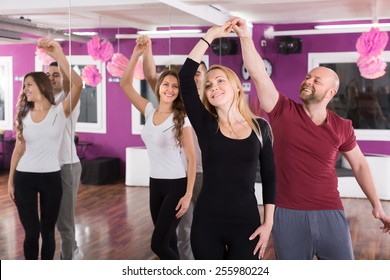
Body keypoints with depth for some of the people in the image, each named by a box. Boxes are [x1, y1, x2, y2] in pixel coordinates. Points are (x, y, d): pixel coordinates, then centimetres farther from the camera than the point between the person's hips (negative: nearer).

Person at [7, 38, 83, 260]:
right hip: (24, 177, 2)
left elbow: (78, 85, -22)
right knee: (31, 231, 2)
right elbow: (19, 150, 10)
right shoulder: (23, 116, 5)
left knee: (48, 230, 10)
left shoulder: (60, 111, -5)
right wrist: (10, 180, 8)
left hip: (51, 177, -2)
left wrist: (58, 55, -32)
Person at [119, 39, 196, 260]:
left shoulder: (181, 119, -10)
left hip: (176, 185, -5)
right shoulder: (150, 112, 4)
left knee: (158, 244, -9)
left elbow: (191, 158, -11)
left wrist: (188, 194, -16)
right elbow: (125, 85, 3)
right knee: (168, 242, 12)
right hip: (156, 184, 6)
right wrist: (136, 55, -7)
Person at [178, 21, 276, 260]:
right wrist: (210, 35, -10)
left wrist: (268, 223, 0)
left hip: (247, 224, 0)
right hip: (206, 223, 1)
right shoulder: (205, 124, -1)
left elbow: (269, 177, 5)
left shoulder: (260, 127, 1)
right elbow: (185, 78, -11)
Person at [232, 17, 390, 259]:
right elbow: (258, 74, -13)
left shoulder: (342, 127, 2)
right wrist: (245, 36, -23)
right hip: (288, 215, -1)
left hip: (330, 214, 1)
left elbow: (359, 165, 13)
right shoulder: (283, 112, -3)